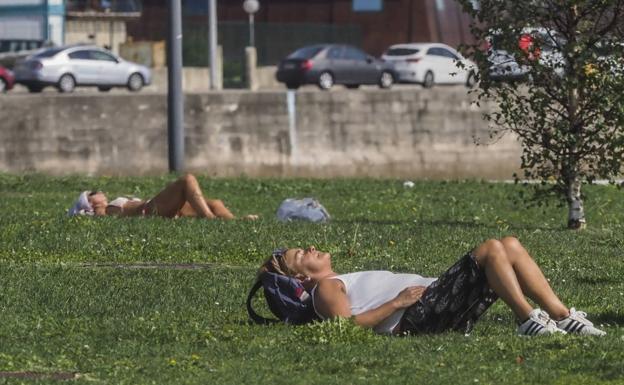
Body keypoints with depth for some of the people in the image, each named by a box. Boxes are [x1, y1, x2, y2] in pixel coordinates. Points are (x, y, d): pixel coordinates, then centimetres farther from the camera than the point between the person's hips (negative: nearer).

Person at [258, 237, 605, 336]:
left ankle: (564, 317, -10)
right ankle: (529, 321, -26)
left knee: (510, 246, -2)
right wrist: (396, 304, -18)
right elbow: (346, 324, -15)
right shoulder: (327, 290, 3)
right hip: (420, 317, -10)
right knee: (492, 249, -21)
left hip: (435, 299, 10)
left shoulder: (345, 283, 34)